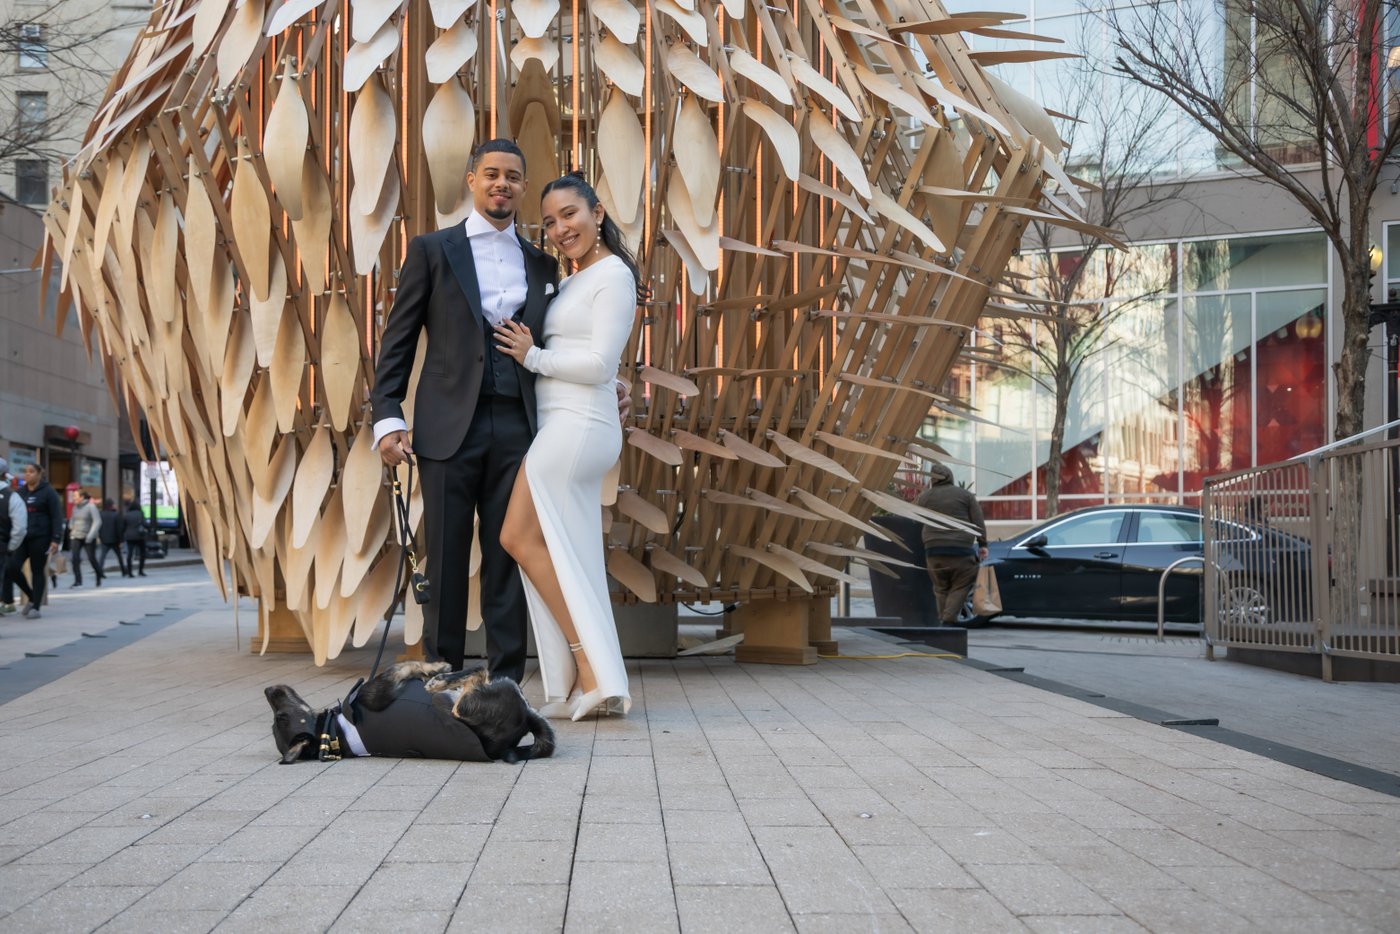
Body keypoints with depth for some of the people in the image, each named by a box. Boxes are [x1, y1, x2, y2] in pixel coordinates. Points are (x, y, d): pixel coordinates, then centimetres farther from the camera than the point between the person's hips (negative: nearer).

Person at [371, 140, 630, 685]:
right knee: (446, 559, 2)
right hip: (450, 427, -2)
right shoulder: (432, 251, 6)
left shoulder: (542, 264, 15)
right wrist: (387, 418, -6)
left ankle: (506, 680, 8)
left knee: (508, 558, 3)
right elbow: (397, 340, 4)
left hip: (516, 428, 2)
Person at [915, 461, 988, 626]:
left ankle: (944, 619, 8)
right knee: (960, 587, 3)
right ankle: (949, 620, -10)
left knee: (941, 588, 11)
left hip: (934, 550, 1)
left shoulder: (924, 496, 10)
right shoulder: (965, 495, 9)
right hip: (961, 549, -1)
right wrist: (982, 544, 5)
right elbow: (978, 522, 4)